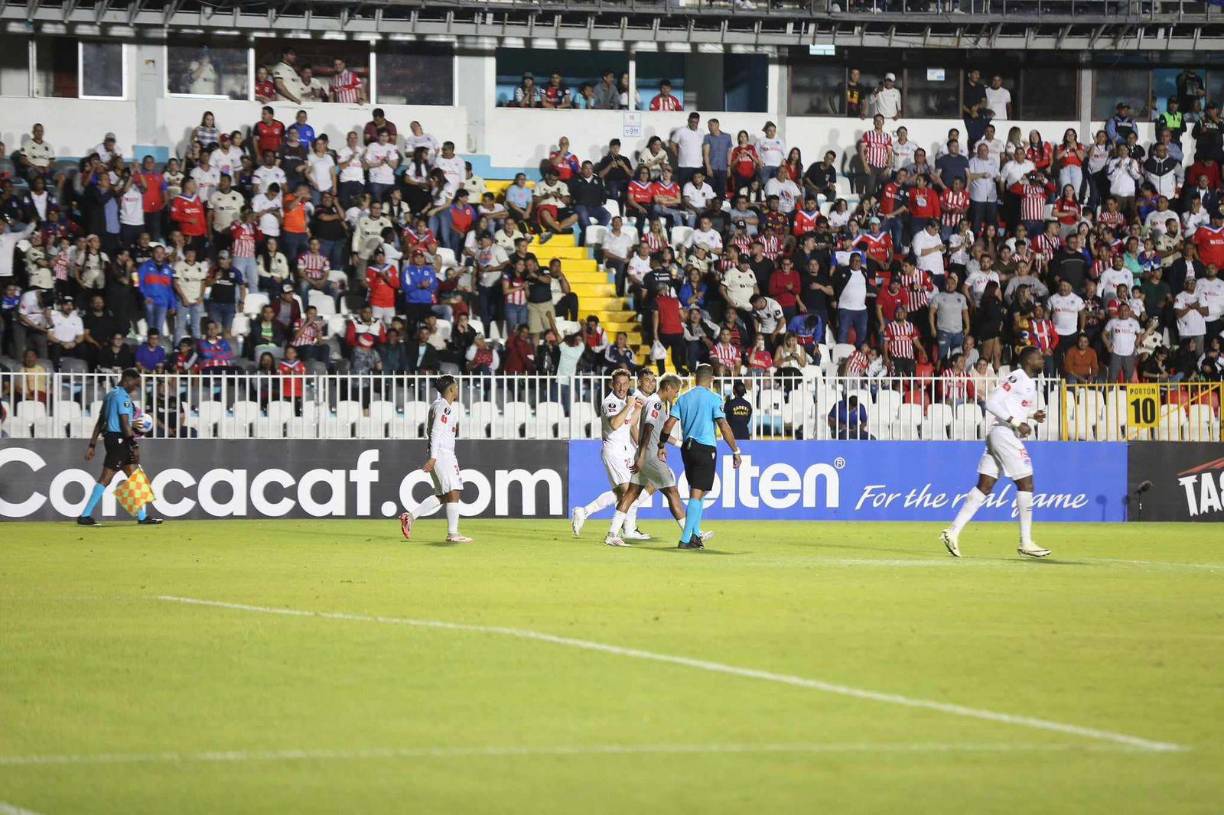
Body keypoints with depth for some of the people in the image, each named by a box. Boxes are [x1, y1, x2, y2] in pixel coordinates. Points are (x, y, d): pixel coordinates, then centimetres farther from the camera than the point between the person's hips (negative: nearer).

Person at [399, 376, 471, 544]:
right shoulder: (443, 407, -12)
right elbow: (436, 432, -19)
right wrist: (433, 457, -25)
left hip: (447, 454, 10)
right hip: (441, 454, -10)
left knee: (442, 496, 12)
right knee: (454, 492, -10)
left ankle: (410, 517, 10)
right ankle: (452, 534, -12)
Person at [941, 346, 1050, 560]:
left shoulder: (1029, 382, 18)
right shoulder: (1017, 378, -12)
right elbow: (992, 403, -18)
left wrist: (1032, 415, 13)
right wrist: (1016, 422, -21)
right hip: (1004, 434, -10)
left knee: (984, 486, 4)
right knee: (1025, 484, -4)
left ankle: (953, 532, -1)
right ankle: (1025, 543, 0)